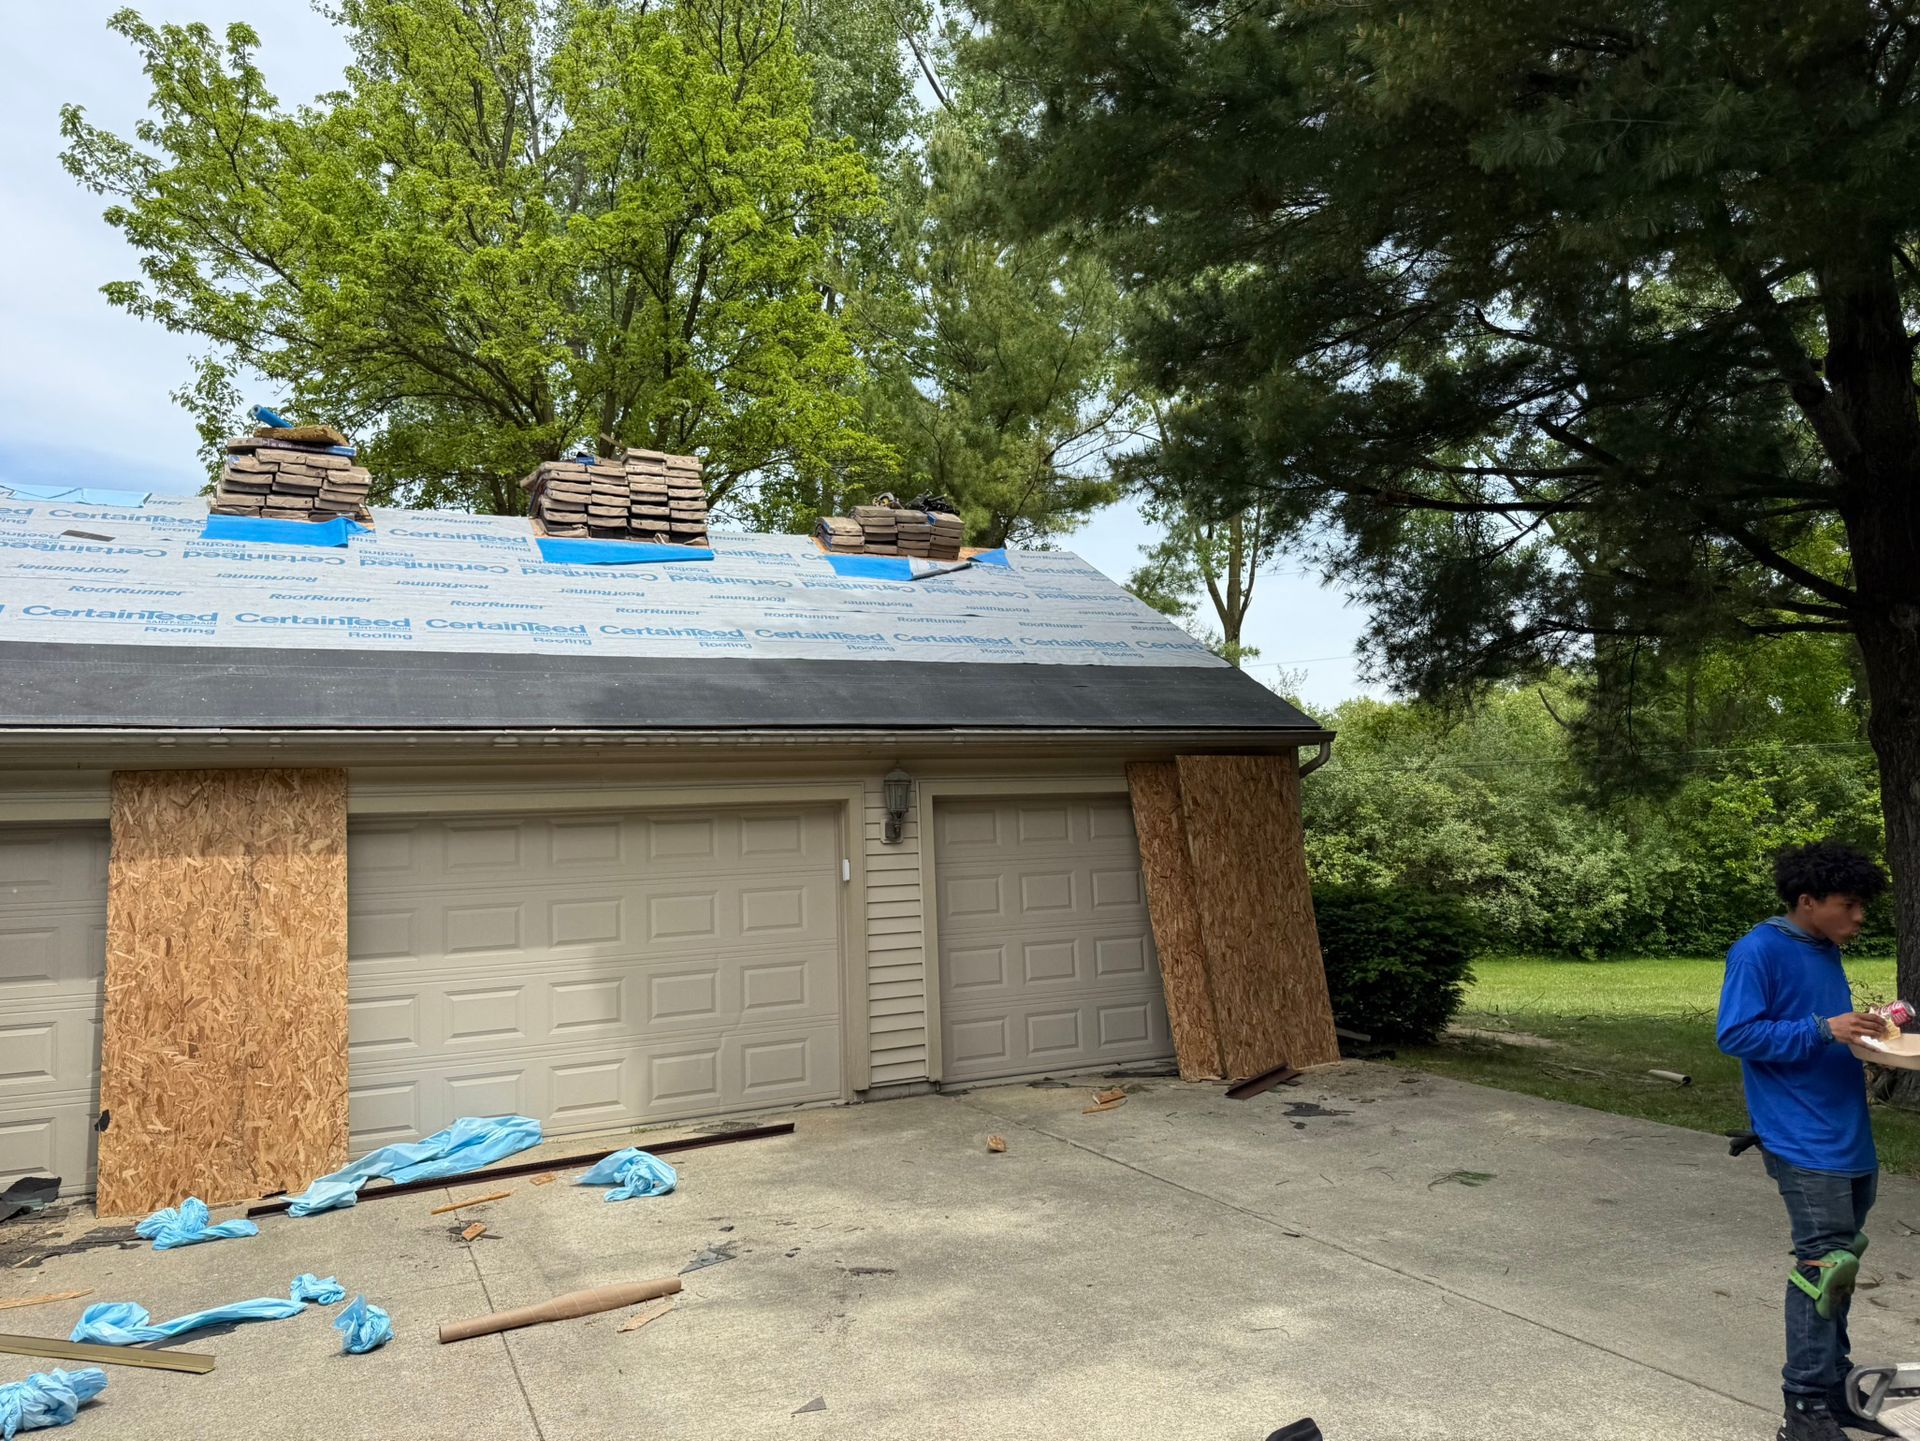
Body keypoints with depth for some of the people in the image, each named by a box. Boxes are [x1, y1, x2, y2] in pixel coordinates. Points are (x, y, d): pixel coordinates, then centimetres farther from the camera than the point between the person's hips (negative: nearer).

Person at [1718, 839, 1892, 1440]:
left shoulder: (1826, 953, 13)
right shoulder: (1758, 951, -13)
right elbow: (1736, 1034, -18)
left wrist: (1861, 1029, 4)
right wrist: (1822, 1029, -23)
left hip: (1851, 1139, 9)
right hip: (1805, 1144, -9)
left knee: (1837, 1266, 16)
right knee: (1825, 1266, -7)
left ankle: (1834, 1386, 30)